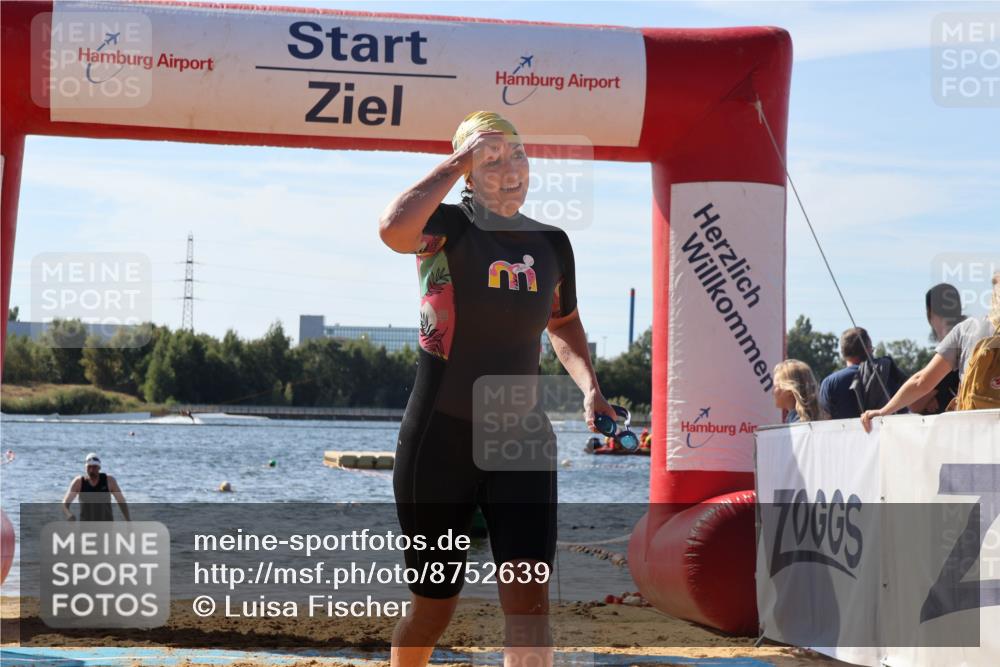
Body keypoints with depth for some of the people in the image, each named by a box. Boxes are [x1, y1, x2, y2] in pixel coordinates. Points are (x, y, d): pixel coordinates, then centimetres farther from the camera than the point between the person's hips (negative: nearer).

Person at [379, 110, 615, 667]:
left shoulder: (552, 243, 7)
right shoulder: (448, 227, -9)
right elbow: (393, 230, -34)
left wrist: (589, 386, 8)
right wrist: (458, 162, -24)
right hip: (441, 439, -3)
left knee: (530, 596, -12)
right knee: (435, 605, 9)